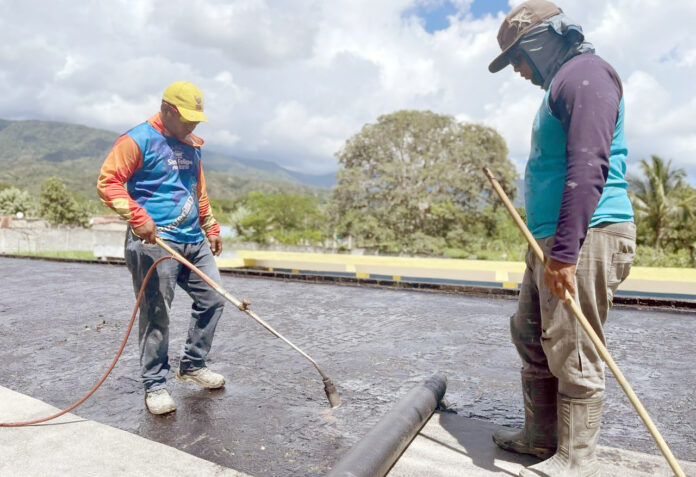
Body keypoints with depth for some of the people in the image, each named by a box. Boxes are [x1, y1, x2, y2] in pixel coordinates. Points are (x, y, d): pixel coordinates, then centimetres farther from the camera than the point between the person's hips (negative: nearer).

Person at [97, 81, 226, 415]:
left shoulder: (191, 146, 17)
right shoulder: (137, 140, -6)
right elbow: (108, 182, -12)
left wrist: (211, 228, 24)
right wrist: (138, 216, -23)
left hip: (194, 241, 8)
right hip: (155, 241, -8)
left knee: (213, 300, 8)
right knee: (156, 315, -3)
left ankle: (192, 365, 26)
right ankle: (155, 386, 13)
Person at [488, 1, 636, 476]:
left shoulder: (585, 72, -8)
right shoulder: (562, 84, 24)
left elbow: (589, 168, -21)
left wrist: (565, 252, -26)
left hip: (586, 238, -11)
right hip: (552, 241, 11)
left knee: (573, 353, -3)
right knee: (531, 338, 16)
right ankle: (540, 436, 30)